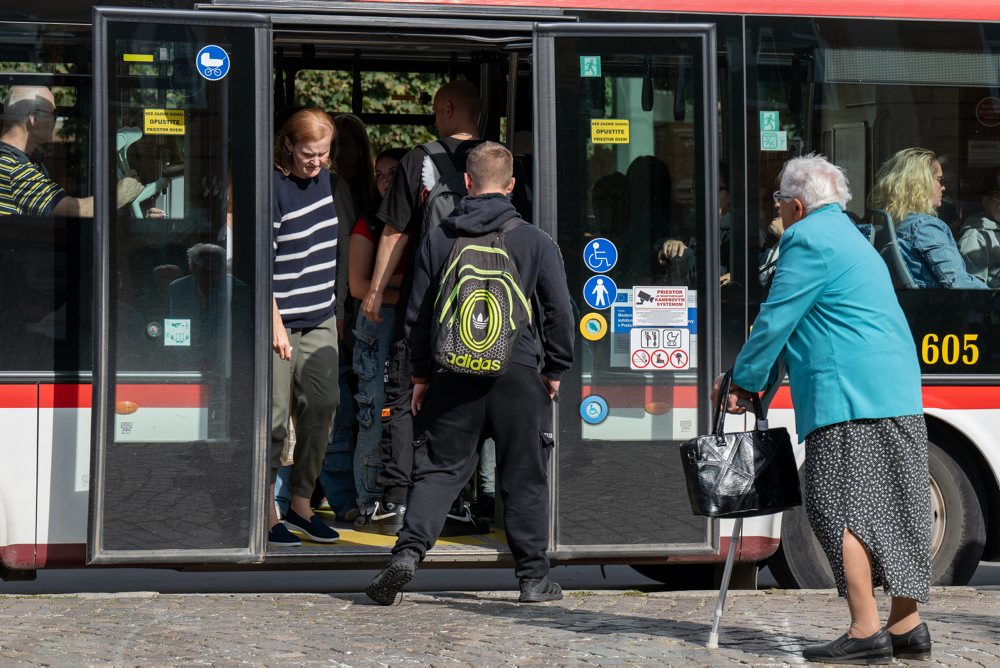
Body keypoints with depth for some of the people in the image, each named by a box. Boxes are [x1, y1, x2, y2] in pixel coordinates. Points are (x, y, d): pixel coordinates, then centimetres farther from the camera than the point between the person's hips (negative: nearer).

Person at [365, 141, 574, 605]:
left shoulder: (438, 240, 5)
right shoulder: (535, 241, -1)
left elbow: (417, 313, 9)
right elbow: (560, 311, 0)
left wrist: (421, 374, 18)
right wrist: (555, 370, 11)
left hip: (455, 375, 1)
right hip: (517, 375, -1)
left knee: (438, 469, 7)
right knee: (523, 478, 7)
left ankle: (407, 552, -10)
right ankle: (533, 577, 12)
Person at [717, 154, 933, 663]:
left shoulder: (808, 240, -6)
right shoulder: (849, 237, 27)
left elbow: (775, 321, -8)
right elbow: (803, 325, 31)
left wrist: (744, 382, 5)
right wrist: (746, 376, 31)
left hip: (850, 397, -10)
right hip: (896, 394, 10)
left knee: (838, 508, -8)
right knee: (891, 511, 10)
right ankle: (906, 626, 12)